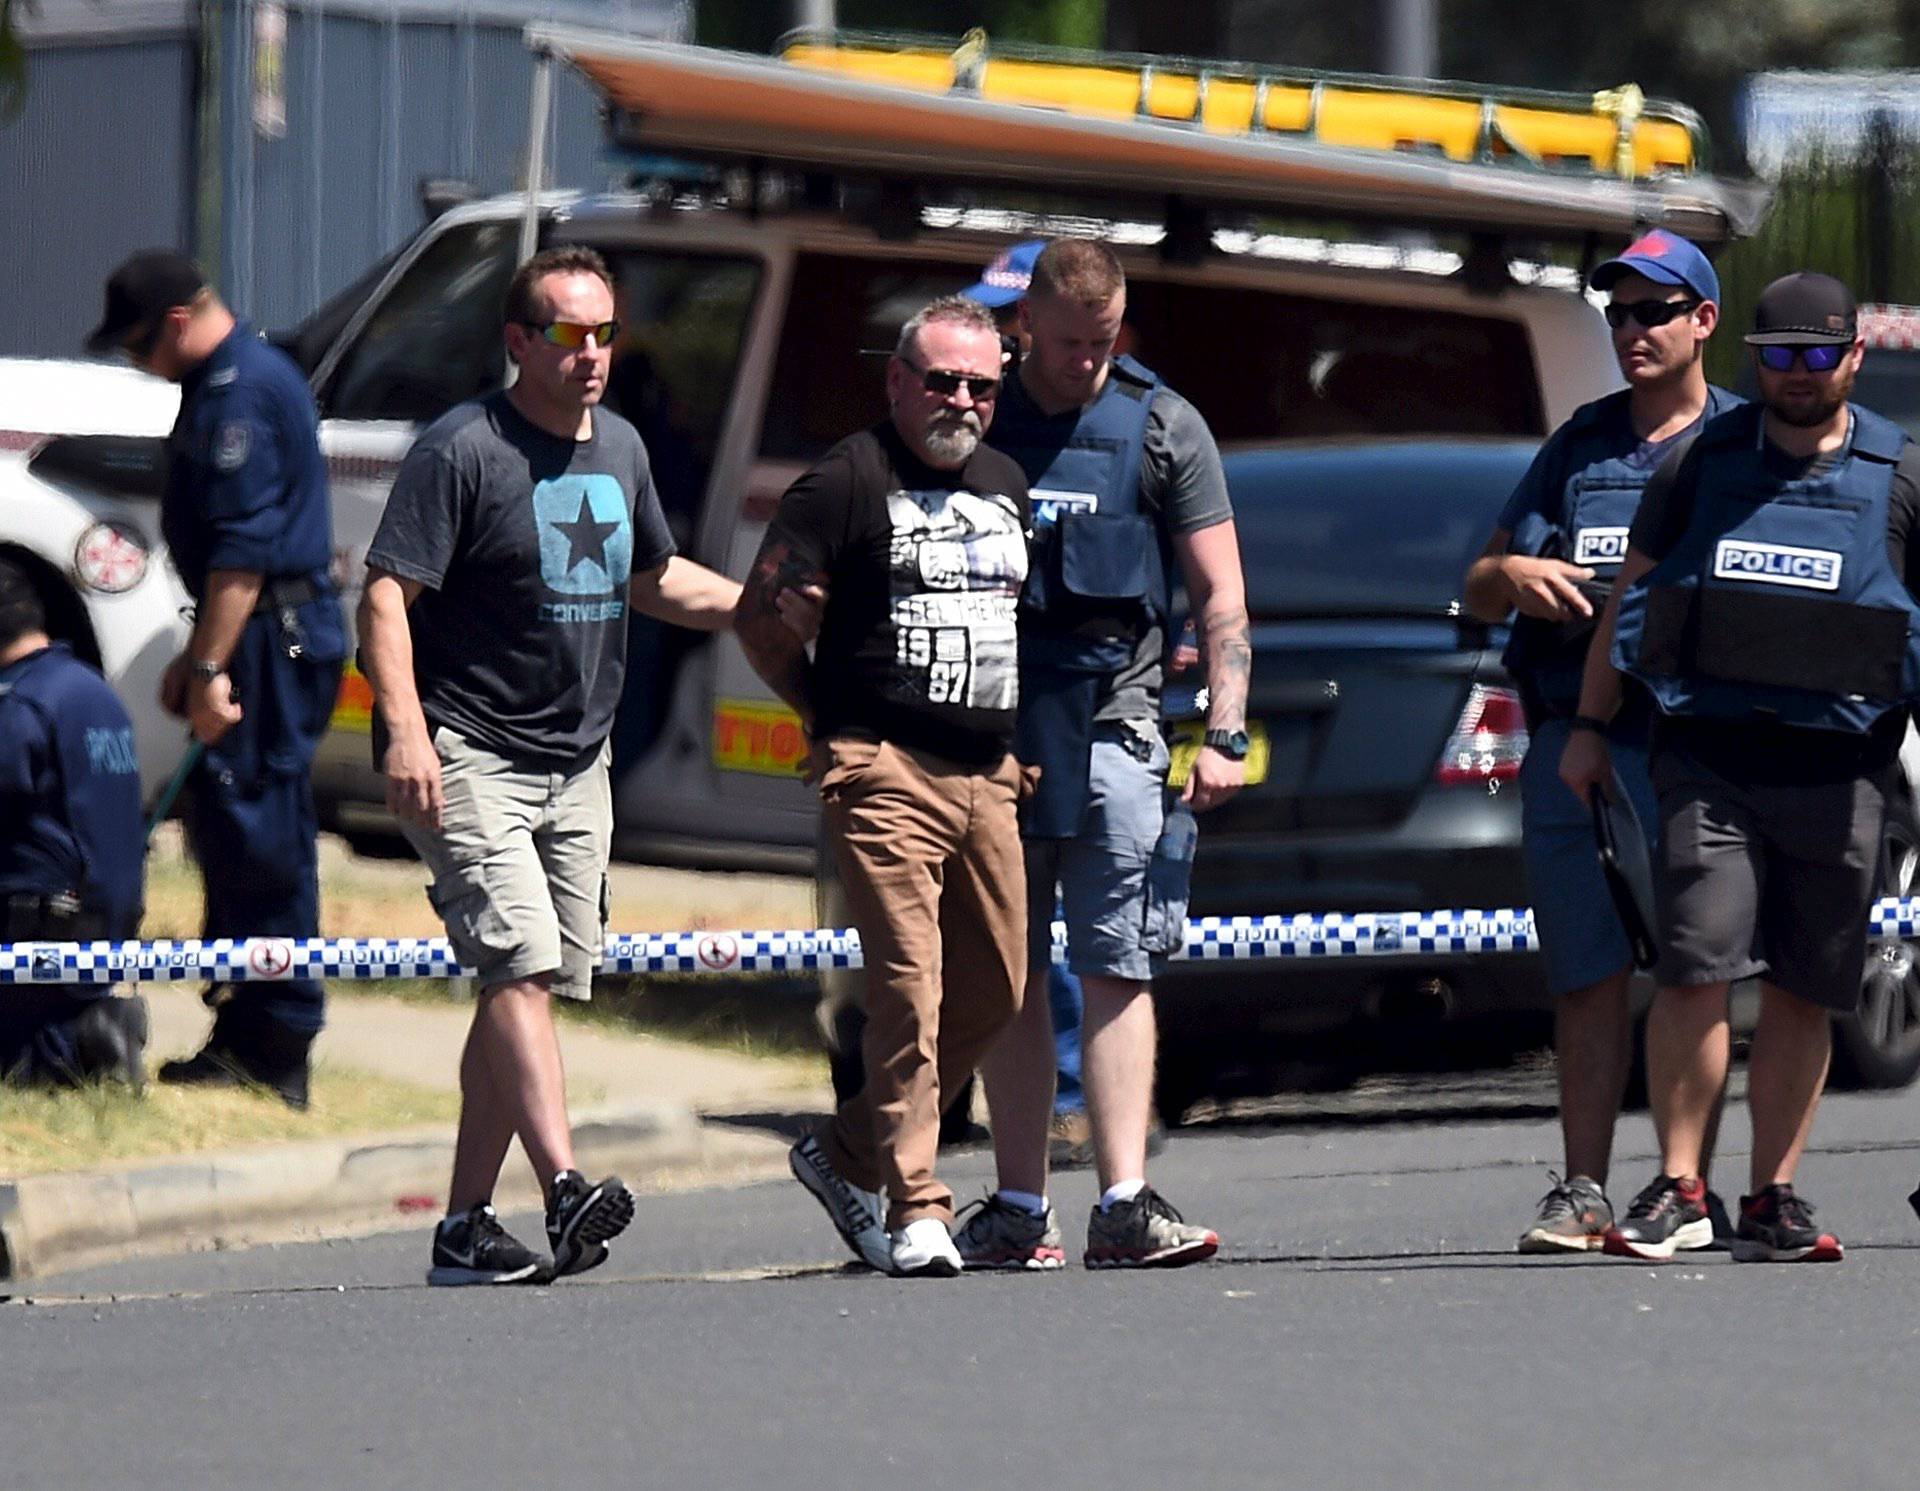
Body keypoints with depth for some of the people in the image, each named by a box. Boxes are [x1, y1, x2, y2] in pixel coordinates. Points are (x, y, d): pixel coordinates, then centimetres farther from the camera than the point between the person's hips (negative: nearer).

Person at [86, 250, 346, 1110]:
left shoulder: (238, 390, -15)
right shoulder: (223, 384, 19)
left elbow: (243, 547, -22)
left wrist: (212, 669, -23)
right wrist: (198, 654, 28)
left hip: (275, 641, -11)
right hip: (267, 639, 11)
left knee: (260, 839, -9)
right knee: (229, 830, 13)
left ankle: (274, 1053, -7)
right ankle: (245, 1035, 19)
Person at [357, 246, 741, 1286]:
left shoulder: (619, 448, 13)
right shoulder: (463, 450, -10)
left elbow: (652, 580, 30)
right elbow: (387, 595, -15)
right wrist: (404, 729, -27)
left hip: (576, 763, 7)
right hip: (467, 758, -7)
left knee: (532, 986, 6)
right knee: (520, 962, -20)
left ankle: (465, 1228, 11)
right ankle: (564, 1194, -32)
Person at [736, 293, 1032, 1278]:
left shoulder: (1005, 485, 16)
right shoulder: (846, 483, -6)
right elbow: (761, 615, -7)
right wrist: (833, 718, 2)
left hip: (989, 776, 7)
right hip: (884, 775, -7)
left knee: (996, 991, 9)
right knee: (909, 988, -13)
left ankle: (847, 1152, 23)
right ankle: (914, 1209, -11)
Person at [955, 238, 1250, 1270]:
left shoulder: (1161, 427, 6)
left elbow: (1219, 594, 7)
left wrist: (1225, 735, -3)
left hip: (1112, 722, -1)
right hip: (985, 731, 1)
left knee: (1117, 971, -8)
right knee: (1007, 978, 3)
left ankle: (1124, 1205, -12)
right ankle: (1018, 1208, 7)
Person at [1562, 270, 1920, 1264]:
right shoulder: (1701, 465, 8)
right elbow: (1628, 593, 15)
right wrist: (1589, 726, 12)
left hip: (1837, 772, 0)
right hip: (1708, 762, 0)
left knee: (1803, 993, 4)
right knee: (1694, 974, -10)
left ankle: (1773, 1200, 12)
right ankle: (1677, 1188, -2)